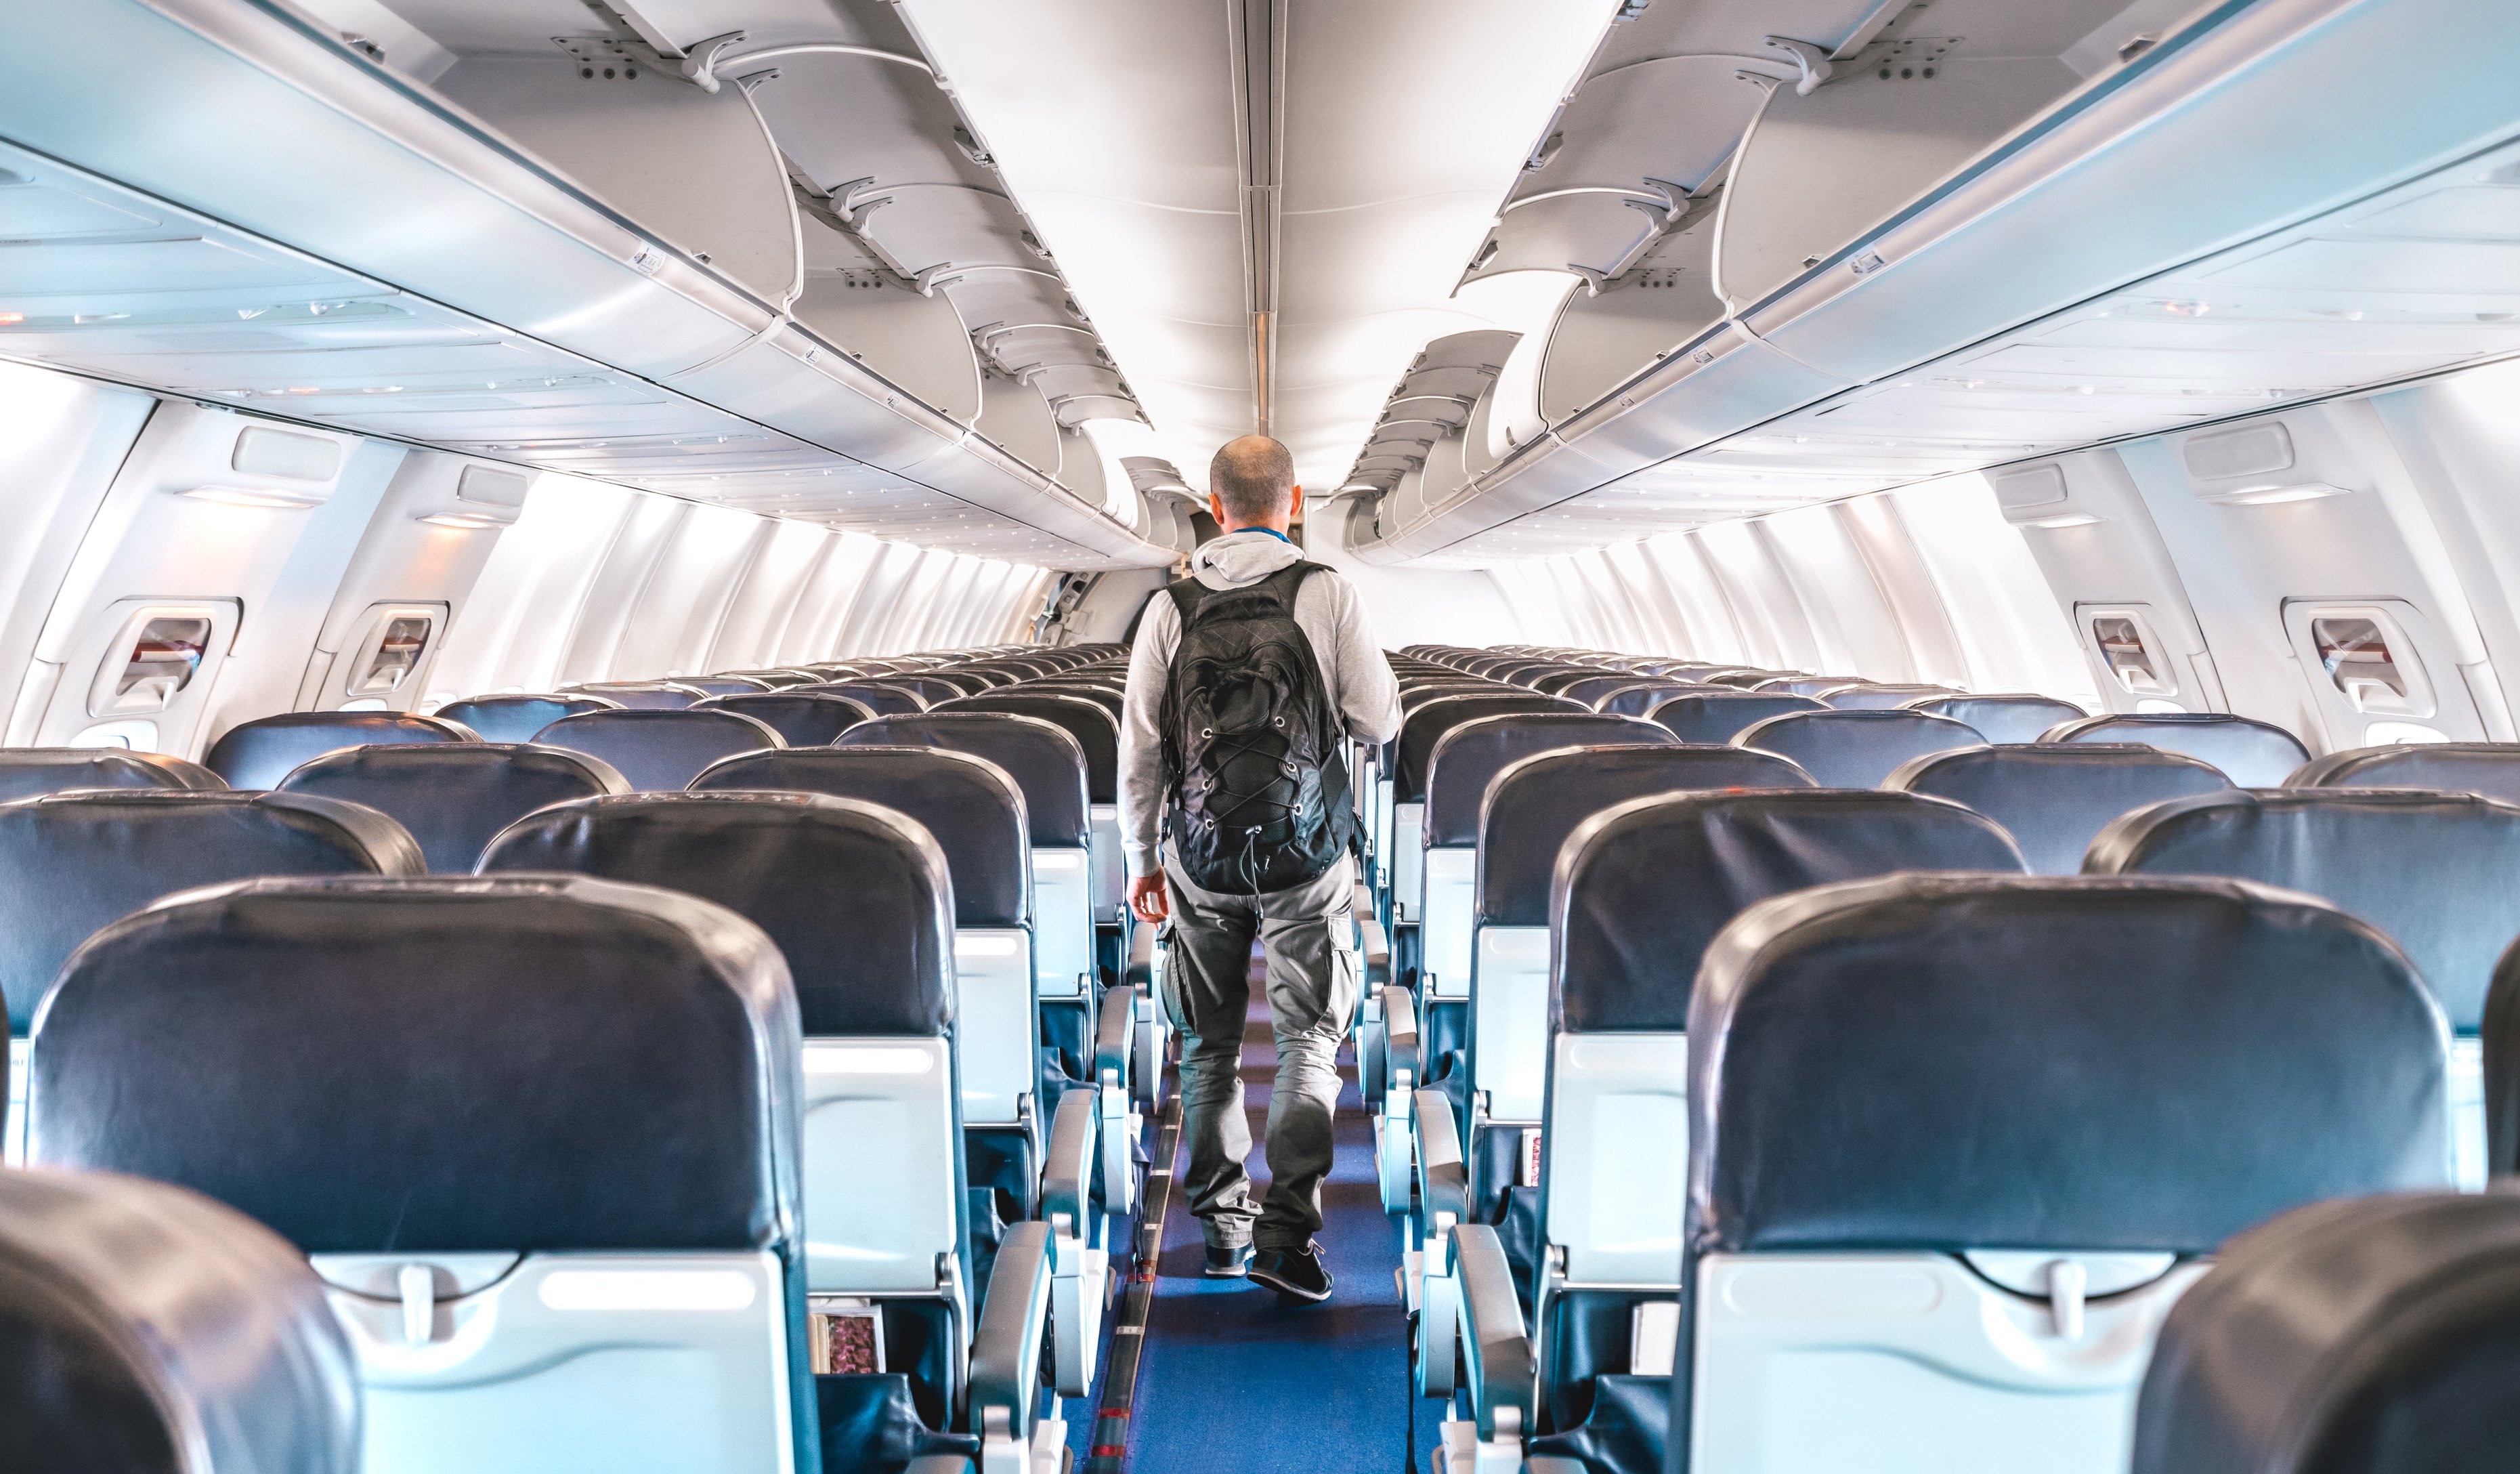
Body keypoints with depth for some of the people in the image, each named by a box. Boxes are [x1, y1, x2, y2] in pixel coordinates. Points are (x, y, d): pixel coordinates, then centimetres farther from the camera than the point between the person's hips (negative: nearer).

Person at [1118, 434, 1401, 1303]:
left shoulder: (1171, 609, -1)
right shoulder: (1327, 594, -6)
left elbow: (1139, 749, 1)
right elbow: (1379, 722, -5)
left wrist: (1140, 857, 11)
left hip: (1202, 855, 2)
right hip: (1305, 855, -2)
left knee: (1210, 1045, 14)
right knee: (1308, 1040, 4)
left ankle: (1221, 1226, 22)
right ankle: (1287, 1232, -7)